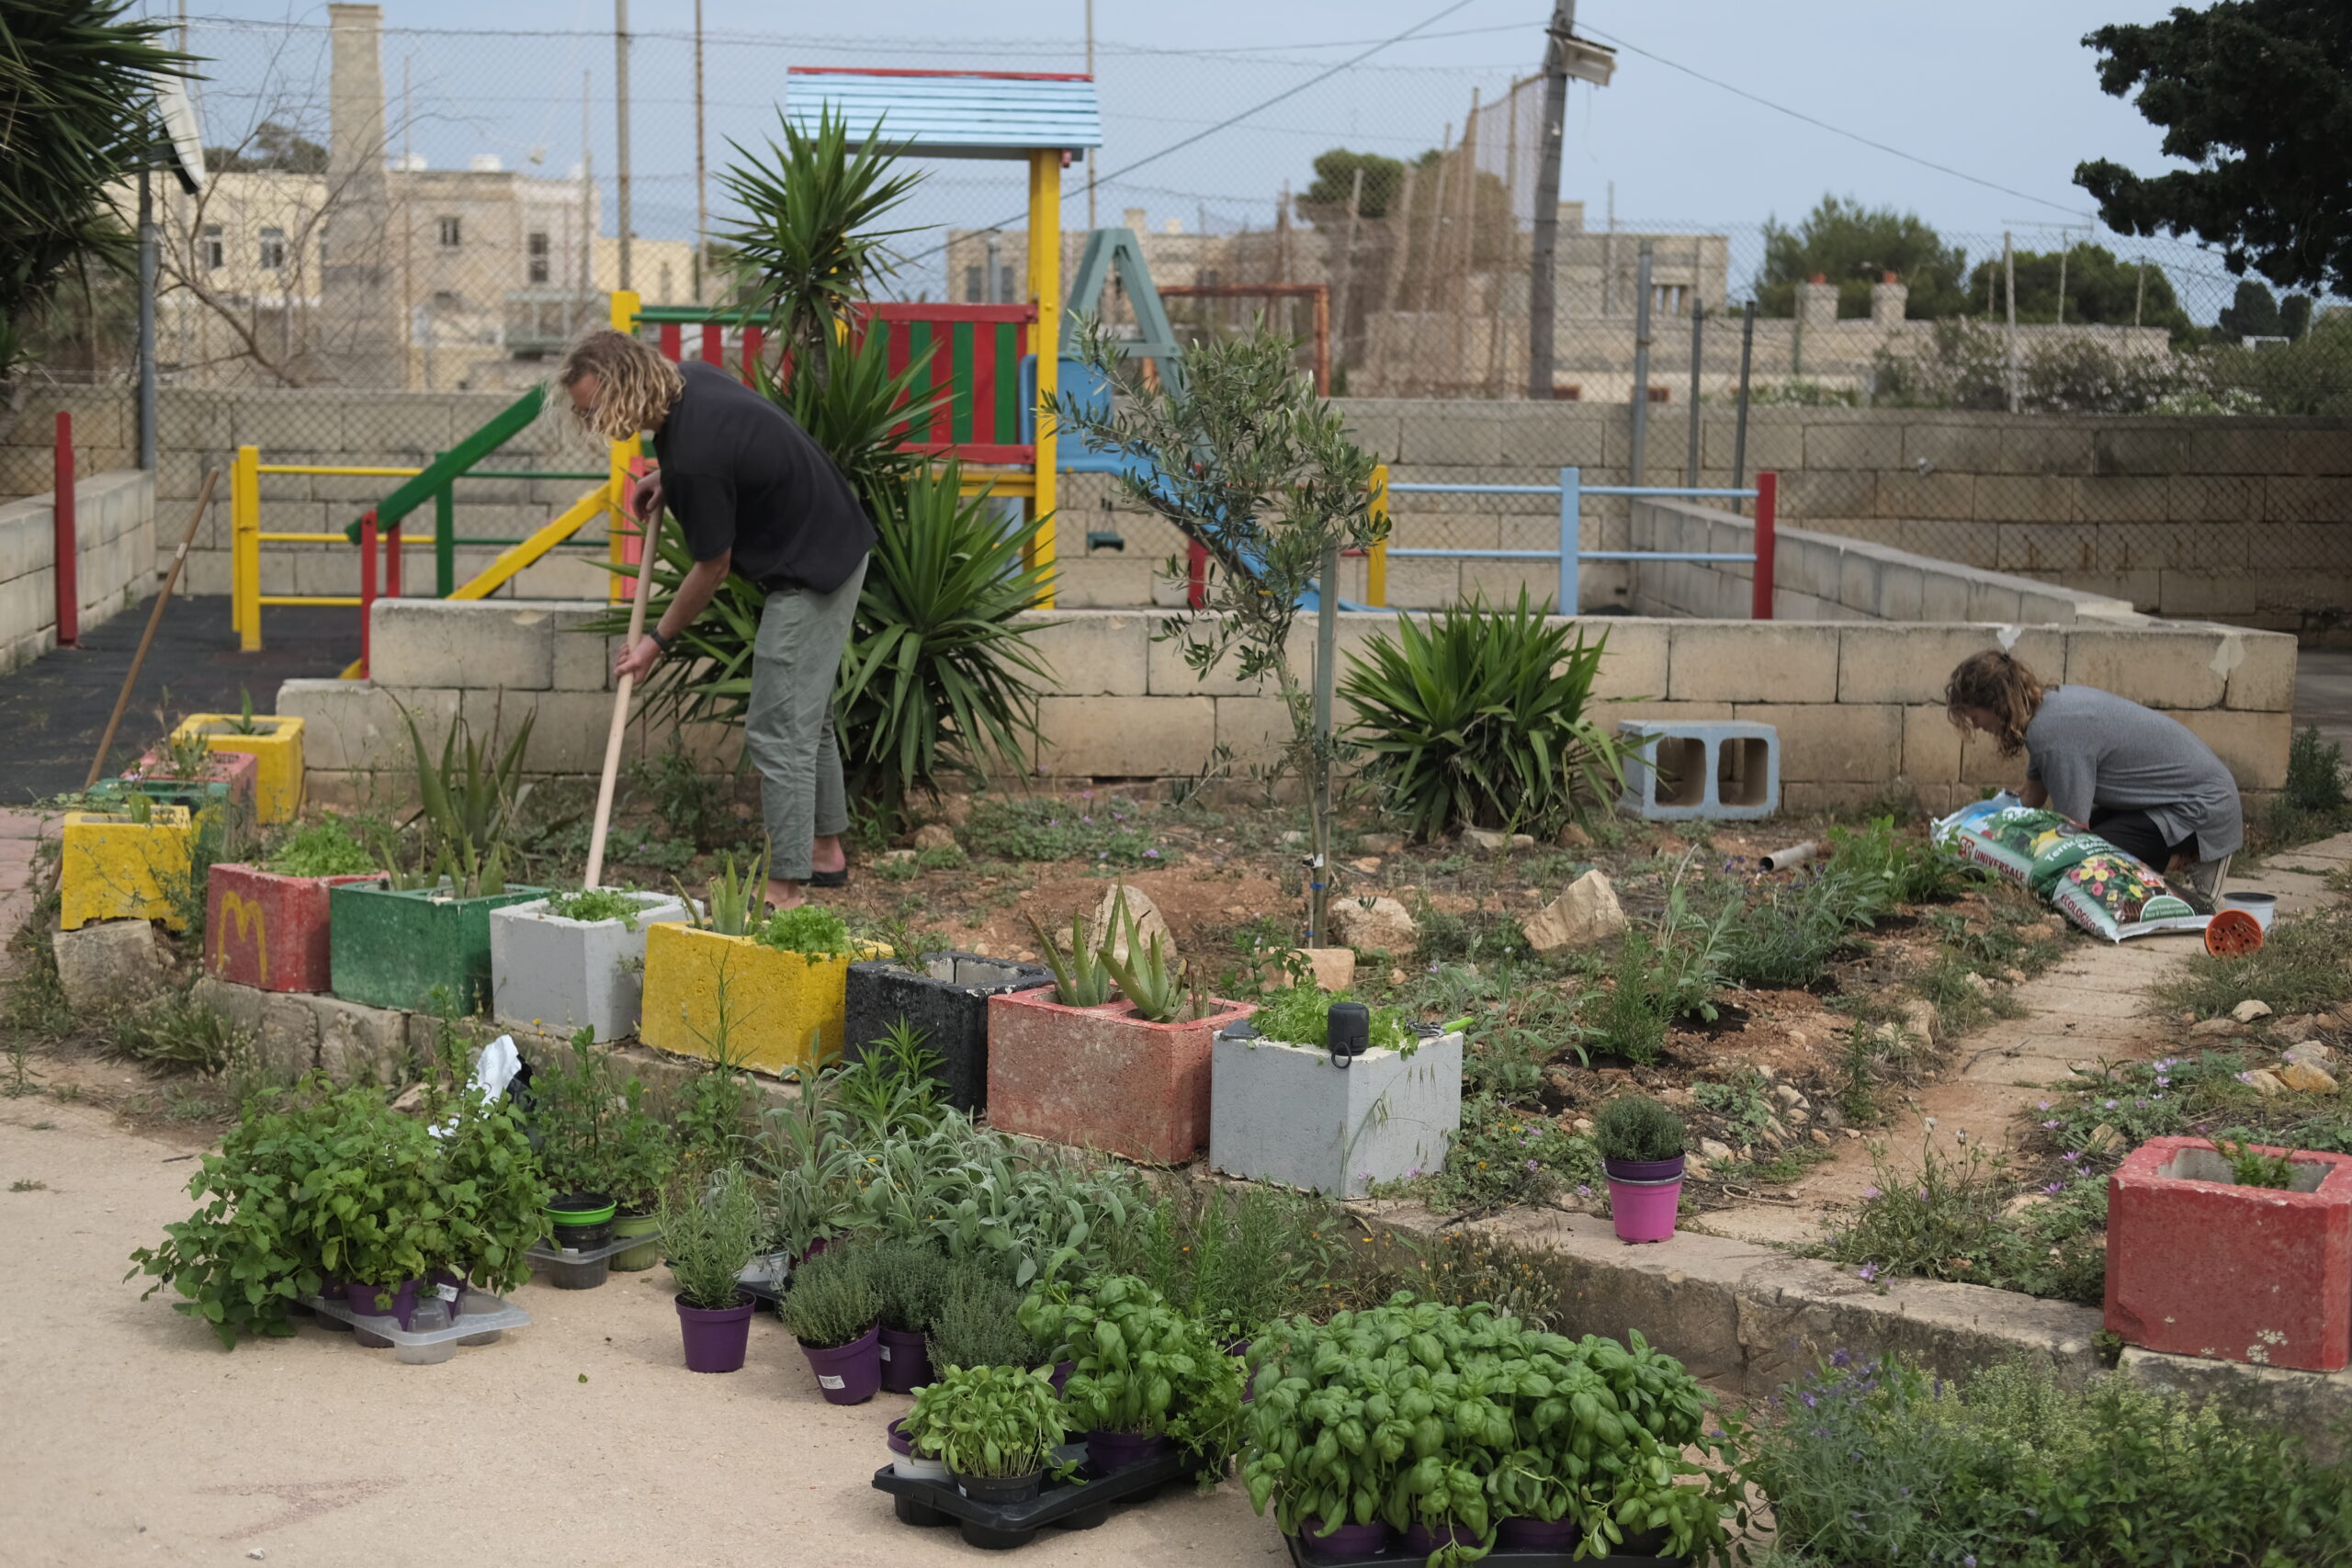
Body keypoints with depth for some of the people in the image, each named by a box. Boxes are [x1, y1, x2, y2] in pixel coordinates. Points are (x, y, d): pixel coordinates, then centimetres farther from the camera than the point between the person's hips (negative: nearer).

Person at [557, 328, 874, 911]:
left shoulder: (695, 457, -30)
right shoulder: (689, 380, -3)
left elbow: (713, 567, -16)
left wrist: (658, 641, -4)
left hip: (810, 573, -10)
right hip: (836, 550, 10)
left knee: (778, 731, -8)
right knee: (807, 713, 20)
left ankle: (786, 891, -7)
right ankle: (826, 852, 32)